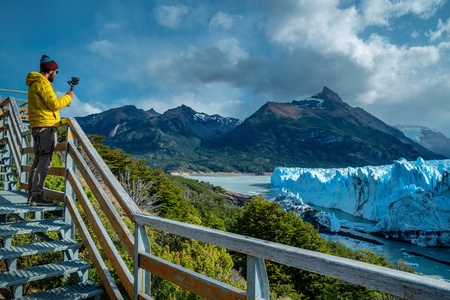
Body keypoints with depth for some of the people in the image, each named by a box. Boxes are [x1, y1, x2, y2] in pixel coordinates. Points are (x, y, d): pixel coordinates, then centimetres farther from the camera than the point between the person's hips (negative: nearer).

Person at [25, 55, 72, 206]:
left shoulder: (35, 84, 24)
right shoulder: (42, 83, -8)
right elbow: (54, 104, -15)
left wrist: (63, 101, 17)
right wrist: (68, 98, 0)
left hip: (37, 127, 11)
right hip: (45, 126, -11)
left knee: (38, 161, 11)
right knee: (44, 161, -14)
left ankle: (32, 194, 14)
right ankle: (37, 195, -16)